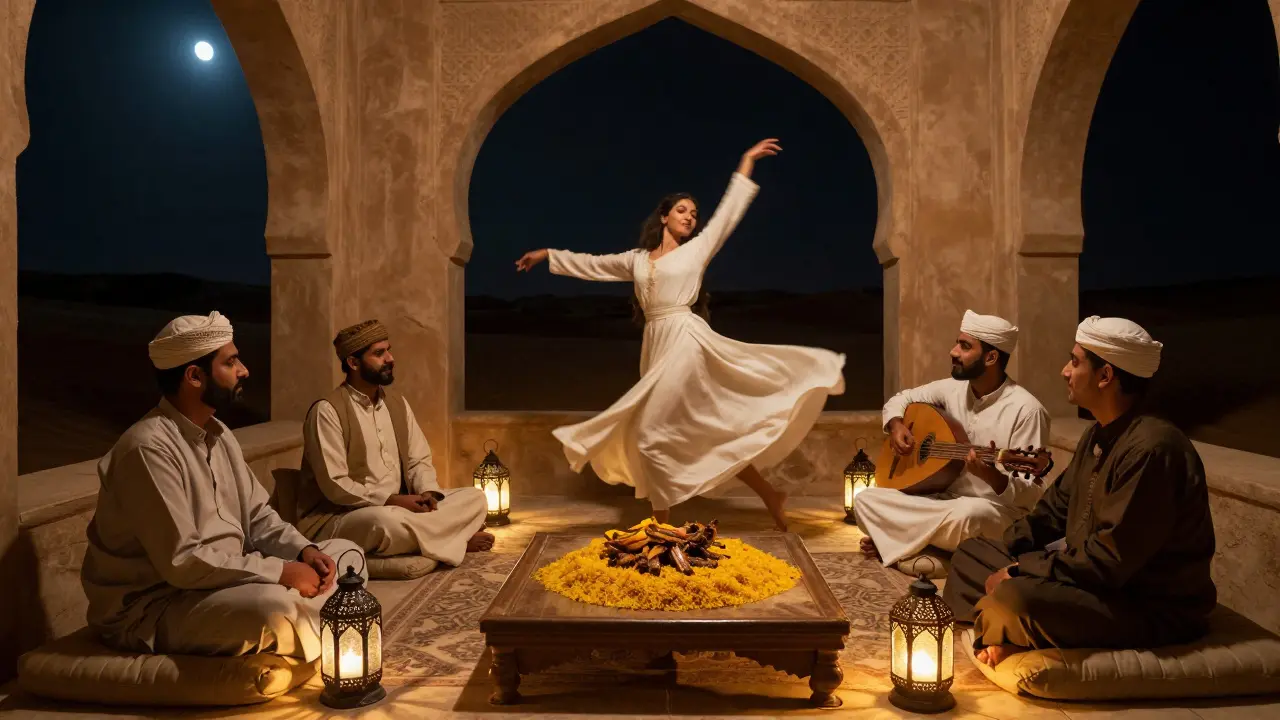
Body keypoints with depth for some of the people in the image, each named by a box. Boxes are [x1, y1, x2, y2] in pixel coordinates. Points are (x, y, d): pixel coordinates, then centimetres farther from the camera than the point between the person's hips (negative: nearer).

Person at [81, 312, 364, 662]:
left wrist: (305, 551, -9)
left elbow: (257, 516, 10)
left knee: (346, 554, 3)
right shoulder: (149, 448, -22)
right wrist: (281, 572, -24)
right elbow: (182, 561, -28)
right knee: (276, 608, -35)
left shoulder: (218, 434, 7)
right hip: (148, 606, -9)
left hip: (221, 580, 9)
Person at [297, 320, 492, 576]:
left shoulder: (397, 403, 9)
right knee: (387, 521, -39)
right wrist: (394, 500, -22)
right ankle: (454, 539, -14)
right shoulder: (327, 411, -13)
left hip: (399, 507, 7)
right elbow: (335, 486, -19)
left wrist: (428, 493, -11)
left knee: (474, 498, -6)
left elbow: (419, 460, 10)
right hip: (339, 518, -6)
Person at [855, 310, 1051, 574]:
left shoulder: (1026, 409, -17)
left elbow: (1031, 495, -18)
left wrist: (992, 476, -39)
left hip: (1000, 512, -6)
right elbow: (900, 399, 18)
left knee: (967, 513, -40)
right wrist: (896, 425, -5)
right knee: (866, 500, -9)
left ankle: (902, 541, -13)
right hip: (945, 499, 6)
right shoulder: (953, 388, 2)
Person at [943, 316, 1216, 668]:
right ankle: (1005, 636, -13)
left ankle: (1001, 634, -2)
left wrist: (1018, 573, -21)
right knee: (972, 552, 10)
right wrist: (1005, 557, 1)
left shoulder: (1151, 449, -25)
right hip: (1093, 576, 10)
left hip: (1153, 608, -10)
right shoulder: (1099, 436, 8)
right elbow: (1055, 508, 15)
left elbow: (1110, 560, -28)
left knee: (1013, 599, -35)